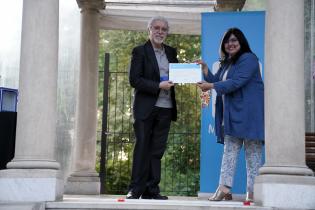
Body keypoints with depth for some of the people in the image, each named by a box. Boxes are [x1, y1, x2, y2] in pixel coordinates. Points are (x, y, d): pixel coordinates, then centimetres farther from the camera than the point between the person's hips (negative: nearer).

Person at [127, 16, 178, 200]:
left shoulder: (171, 52, 16)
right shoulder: (140, 51, 0)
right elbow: (134, 80, -8)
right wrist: (158, 86, -16)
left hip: (165, 108, 4)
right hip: (145, 107, -4)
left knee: (157, 150, 6)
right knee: (142, 148, -1)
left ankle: (151, 190, 10)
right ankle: (136, 189, 5)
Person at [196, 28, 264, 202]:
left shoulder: (248, 59, -7)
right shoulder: (226, 63, 20)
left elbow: (236, 82, -18)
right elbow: (217, 82, 18)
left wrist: (211, 86, -15)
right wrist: (204, 69, 5)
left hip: (249, 113, -8)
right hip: (232, 114, 8)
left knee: (252, 151, -3)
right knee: (229, 150, 2)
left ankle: (252, 192, -2)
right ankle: (224, 188, 0)